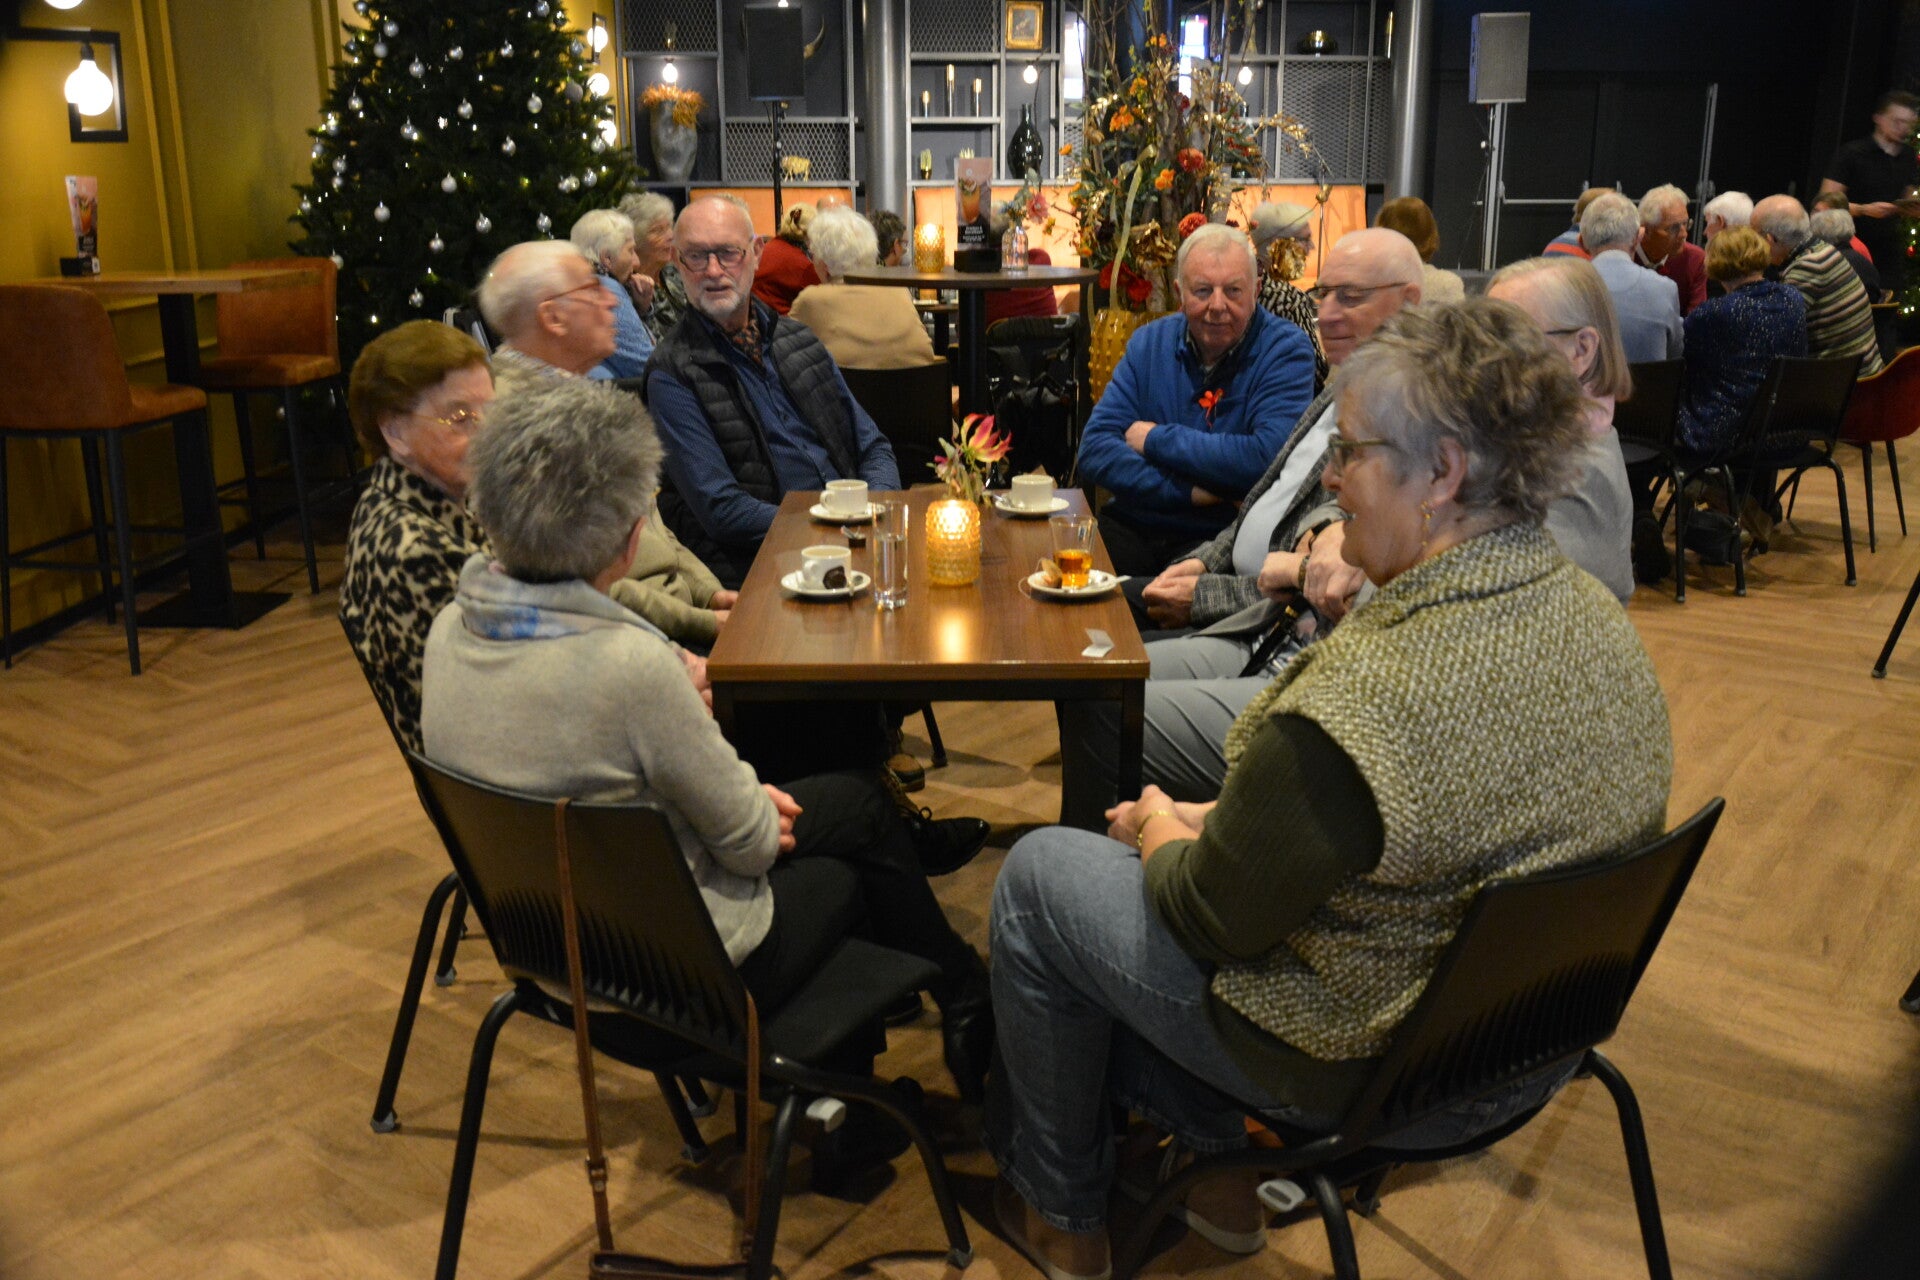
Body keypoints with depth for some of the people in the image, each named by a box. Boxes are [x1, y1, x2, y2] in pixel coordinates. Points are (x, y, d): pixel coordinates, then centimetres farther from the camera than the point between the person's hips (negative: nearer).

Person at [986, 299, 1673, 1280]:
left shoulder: (1367, 696, -35)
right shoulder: (1598, 619, -6)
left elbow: (1214, 917, -21)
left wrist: (1164, 832, 1)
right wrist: (1210, 820, 4)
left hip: (1376, 1074, -8)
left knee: (1038, 875, 8)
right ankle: (1209, 1162, 31)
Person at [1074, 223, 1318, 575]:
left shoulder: (1286, 351, -3)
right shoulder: (1150, 342, 10)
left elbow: (1269, 460, -20)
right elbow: (1095, 451, 0)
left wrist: (1155, 439, -9)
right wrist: (1189, 492, -15)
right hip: (1130, 530, 4)